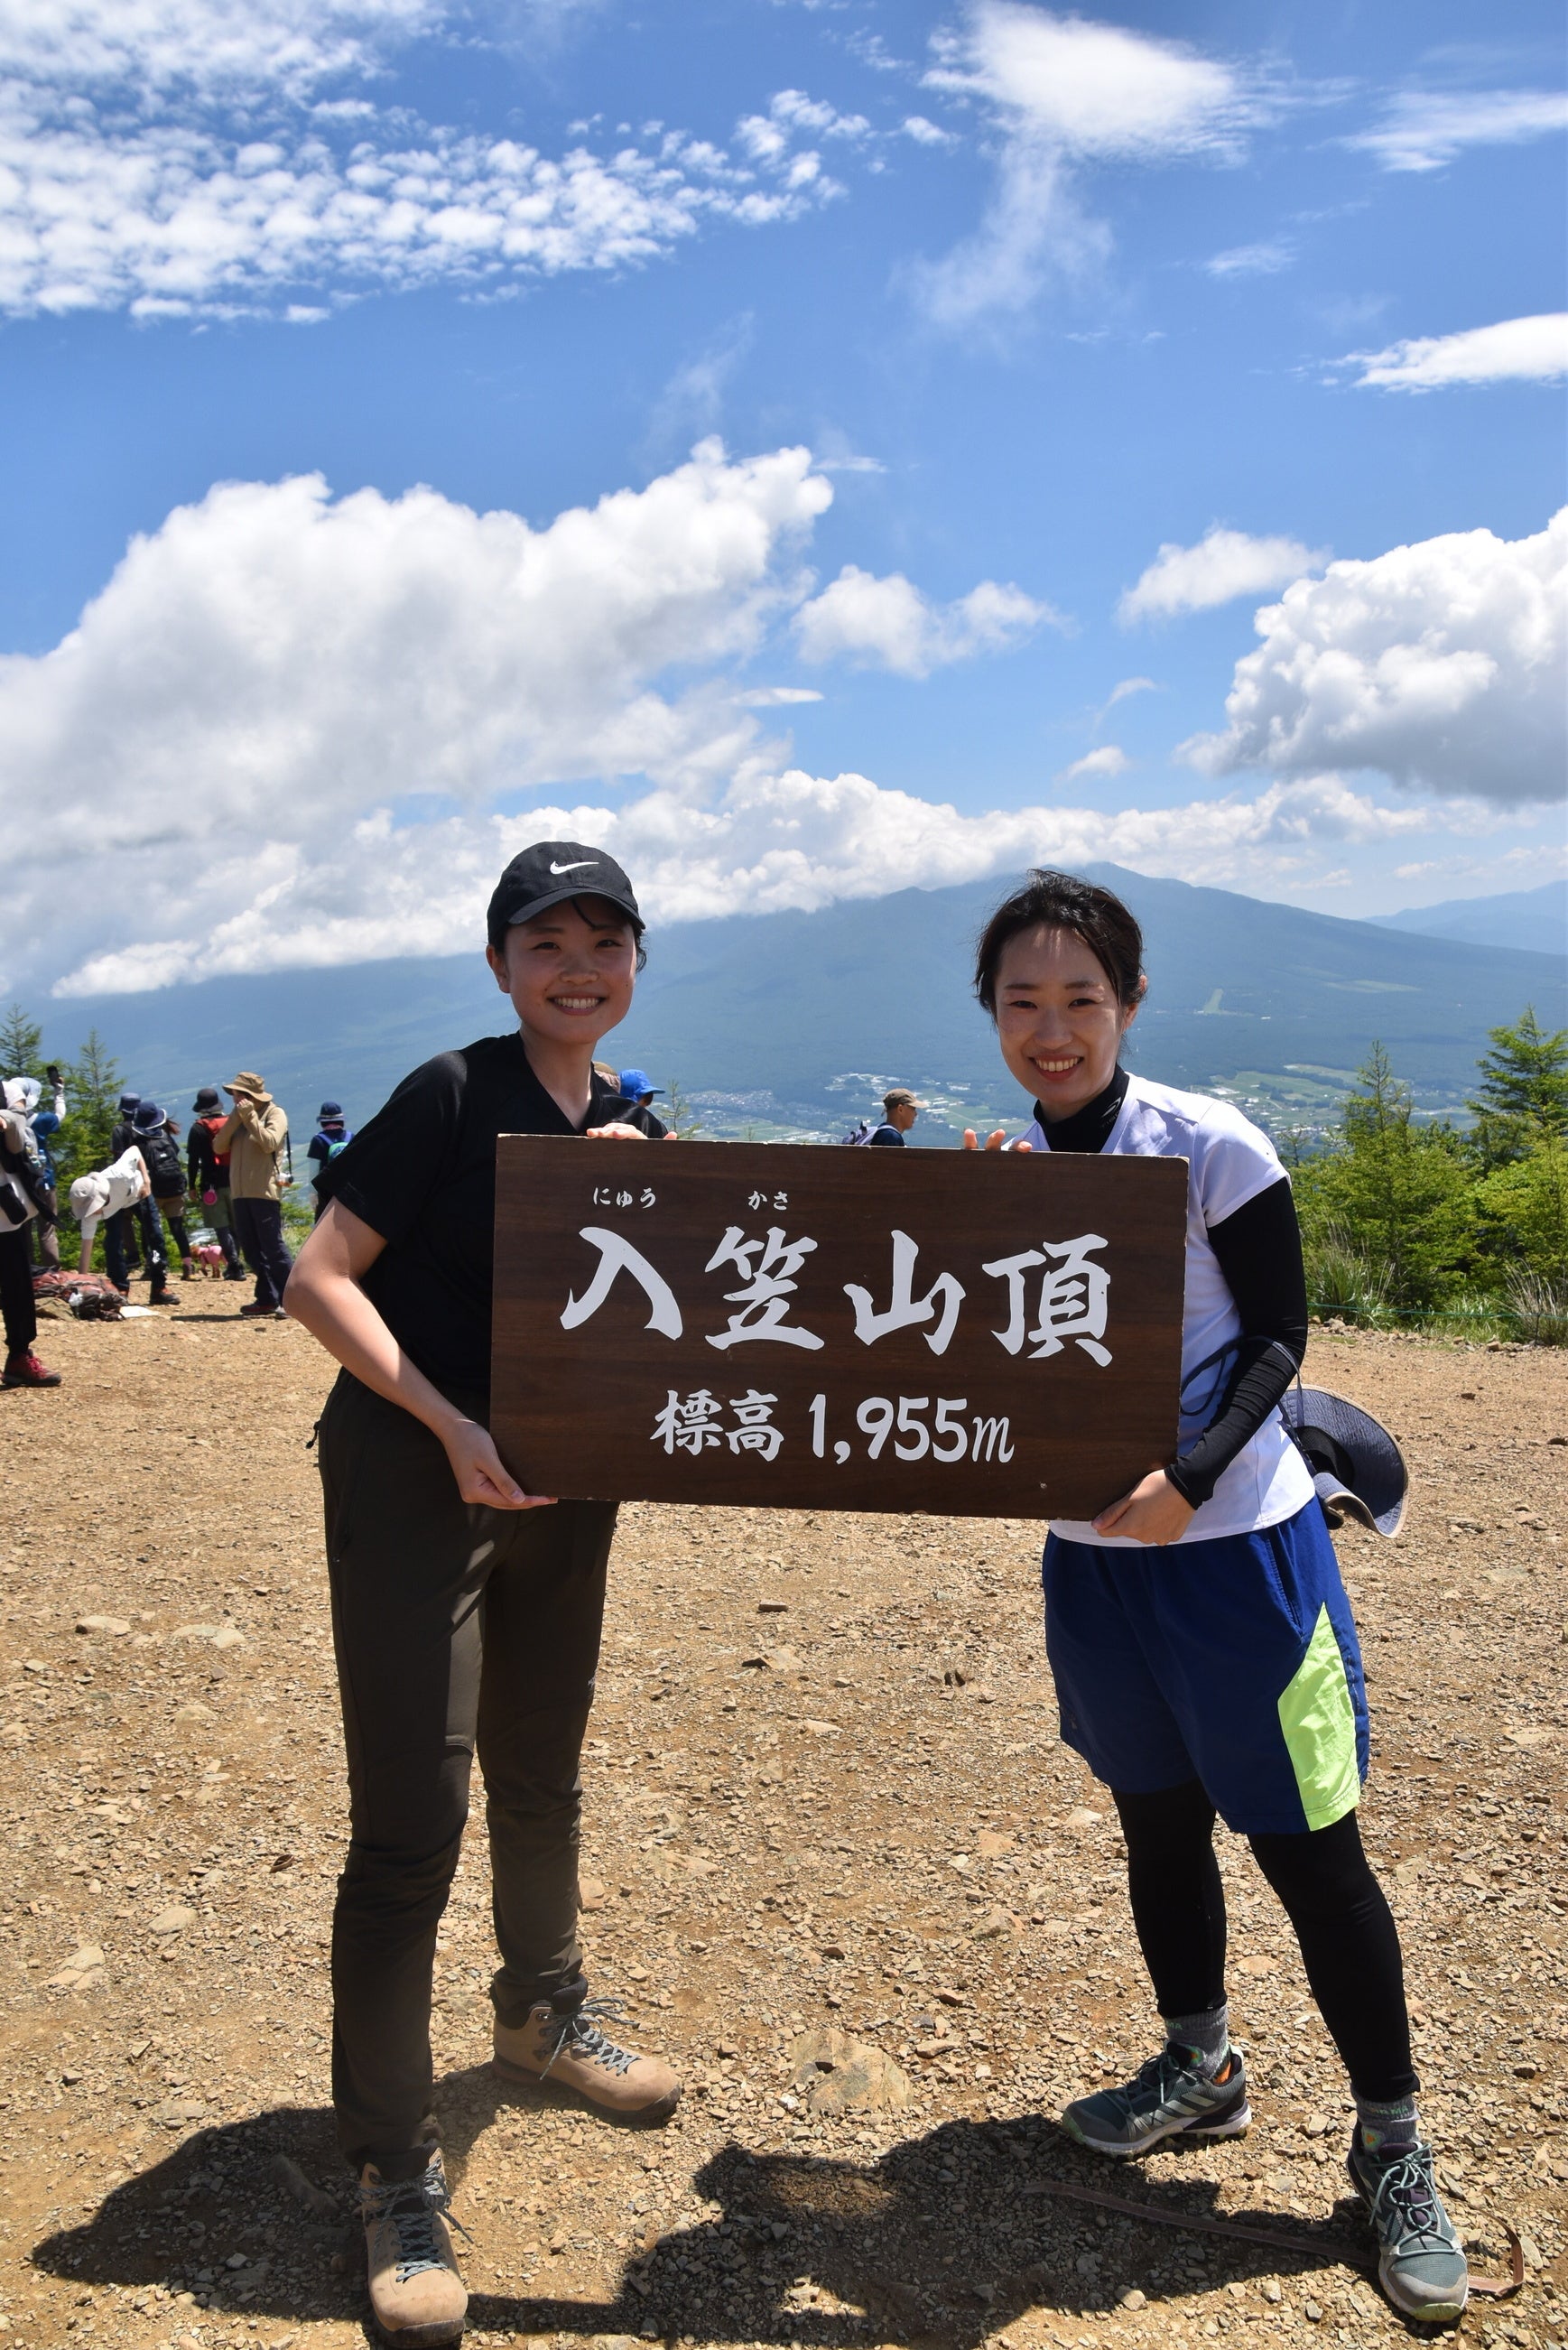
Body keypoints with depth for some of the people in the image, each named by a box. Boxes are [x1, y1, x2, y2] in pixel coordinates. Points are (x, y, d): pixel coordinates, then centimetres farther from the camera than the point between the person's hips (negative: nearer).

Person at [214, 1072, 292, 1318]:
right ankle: (266, 1299, 14)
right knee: (251, 1249, 8)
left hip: (265, 1191, -7)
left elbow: (270, 1143, -20)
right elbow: (219, 1146, 6)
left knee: (273, 1247, -8)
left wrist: (250, 1116, -15)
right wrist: (235, 1118, -4)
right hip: (240, 1193, 7)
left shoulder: (275, 1114, -2)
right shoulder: (238, 1117, 18)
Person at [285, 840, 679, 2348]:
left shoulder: (627, 1130, 7)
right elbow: (319, 1280, -15)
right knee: (411, 1820, -5)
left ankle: (542, 2013, 46)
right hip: (413, 1474, -7)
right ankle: (394, 2174, 9)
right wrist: (455, 1429, -21)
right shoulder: (453, 1095, -12)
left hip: (561, 1480, 7)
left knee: (541, 1777, 22)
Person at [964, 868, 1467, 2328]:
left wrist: (1188, 1480, -25)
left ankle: (1392, 2150, 21)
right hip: (1095, 1552, 5)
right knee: (1156, 1820, 19)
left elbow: (1276, 1338, -11)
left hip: (1238, 1546, -5)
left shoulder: (1214, 1151, -13)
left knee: (1308, 1846, 2)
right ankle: (1199, 2068, 40)